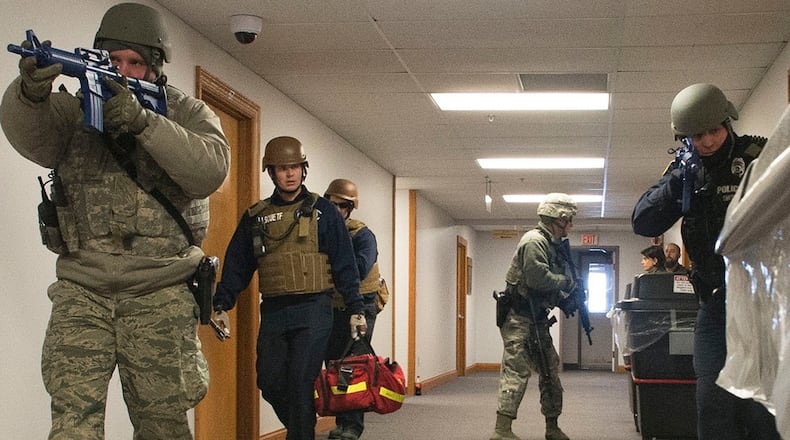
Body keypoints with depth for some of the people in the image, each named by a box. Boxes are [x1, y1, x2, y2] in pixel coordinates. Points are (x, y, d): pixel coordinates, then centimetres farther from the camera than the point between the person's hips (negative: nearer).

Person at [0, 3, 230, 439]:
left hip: (160, 293, 0)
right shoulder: (77, 109, 7)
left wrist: (143, 122, -24)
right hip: (82, 290, 0)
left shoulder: (189, 113, 8)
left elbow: (211, 169, -12)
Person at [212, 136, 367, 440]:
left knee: (301, 384, -8)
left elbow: (344, 264, 2)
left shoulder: (322, 211, 4)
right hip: (272, 312, 4)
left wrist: (355, 309, -3)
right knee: (270, 383, 5)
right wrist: (221, 305, 4)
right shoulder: (255, 217, 12)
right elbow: (236, 264, 13)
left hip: (312, 310, -4)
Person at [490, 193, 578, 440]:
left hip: (537, 320, 10)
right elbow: (538, 278, -26)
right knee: (516, 369, -13)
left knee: (551, 370, 12)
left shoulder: (553, 245, 17)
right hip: (519, 318, -10)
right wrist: (567, 282, -12)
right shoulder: (535, 241, -14)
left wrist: (566, 299, 5)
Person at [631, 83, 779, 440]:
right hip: (716, 300, 4)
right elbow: (643, 223, 1)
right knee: (714, 403, 3)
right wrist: (676, 182, -10)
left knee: (763, 405, -6)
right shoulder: (689, 172, 8)